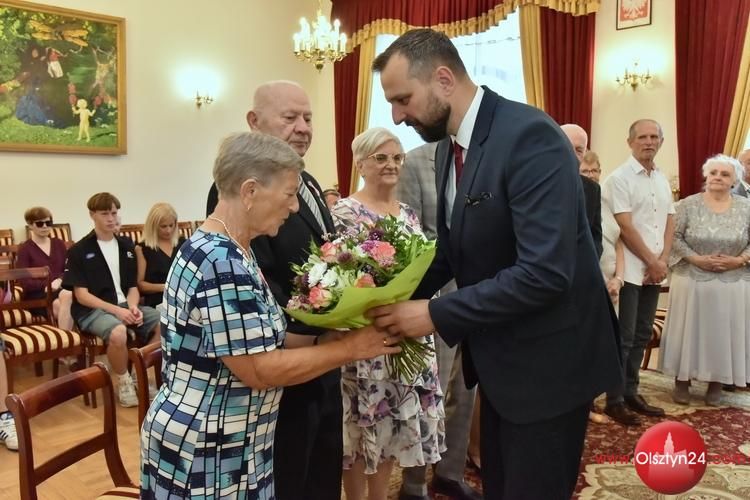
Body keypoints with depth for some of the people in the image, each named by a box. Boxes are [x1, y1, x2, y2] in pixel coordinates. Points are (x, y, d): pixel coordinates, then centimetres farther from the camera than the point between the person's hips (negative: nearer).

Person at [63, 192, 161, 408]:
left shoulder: (126, 246, 12)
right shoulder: (79, 251, -3)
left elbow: (132, 287, 11)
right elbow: (81, 295, -9)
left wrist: (133, 307, -11)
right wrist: (116, 310, -20)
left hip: (125, 305, 5)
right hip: (93, 310, -5)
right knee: (118, 332, -38)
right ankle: (124, 382, -10)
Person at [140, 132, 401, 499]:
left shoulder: (223, 250, 5)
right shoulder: (222, 263, -26)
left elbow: (258, 340, 9)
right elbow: (261, 370, -26)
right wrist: (353, 346, -18)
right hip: (205, 451, -9)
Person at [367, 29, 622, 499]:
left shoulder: (530, 136, -24)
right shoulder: (448, 148, 4)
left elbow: (544, 273, -30)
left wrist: (435, 314, -26)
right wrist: (398, 296, -5)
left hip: (547, 358, -8)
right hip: (497, 355, 8)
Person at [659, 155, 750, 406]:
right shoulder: (688, 204, -2)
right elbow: (674, 237, -6)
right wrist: (696, 259, -16)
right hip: (692, 281, -1)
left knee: (724, 332, 7)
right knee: (689, 331, 4)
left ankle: (716, 383, 20)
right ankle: (682, 381, 16)